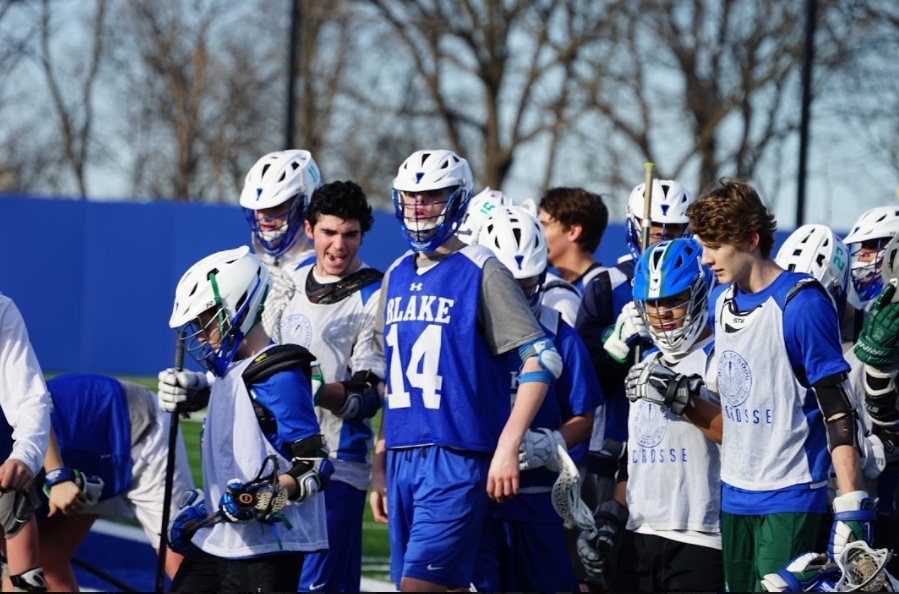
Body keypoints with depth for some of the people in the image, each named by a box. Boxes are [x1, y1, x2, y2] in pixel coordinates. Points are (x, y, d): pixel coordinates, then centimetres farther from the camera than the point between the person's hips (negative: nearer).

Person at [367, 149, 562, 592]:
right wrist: (379, 464, 17)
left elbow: (542, 359, -11)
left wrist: (507, 447, -17)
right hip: (401, 459, 7)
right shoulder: (397, 276, 14)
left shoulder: (482, 272, -6)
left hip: (456, 458, -7)